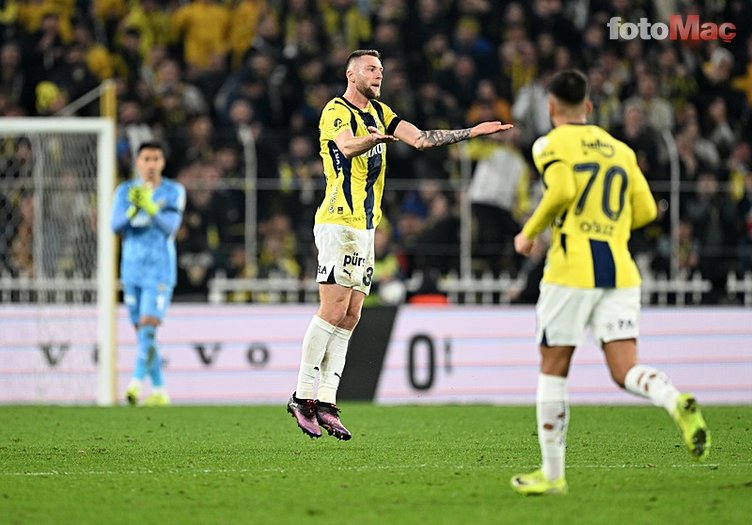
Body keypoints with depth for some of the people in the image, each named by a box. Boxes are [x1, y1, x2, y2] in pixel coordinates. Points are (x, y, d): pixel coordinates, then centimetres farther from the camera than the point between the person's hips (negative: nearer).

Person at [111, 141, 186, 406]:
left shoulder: (174, 191, -1)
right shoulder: (125, 191, 7)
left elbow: (171, 226, -14)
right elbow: (116, 225, -5)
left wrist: (150, 208, -31)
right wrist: (133, 209, -24)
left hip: (160, 270, -4)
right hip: (132, 270, 4)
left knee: (148, 327, -18)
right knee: (143, 333, 7)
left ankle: (137, 383, -28)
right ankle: (159, 390, 15)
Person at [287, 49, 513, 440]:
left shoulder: (379, 113, 19)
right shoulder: (336, 111, -9)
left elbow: (421, 139, 17)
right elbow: (348, 145, -30)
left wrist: (472, 132, 10)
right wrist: (374, 139, -52)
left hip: (364, 226, 9)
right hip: (339, 222, -9)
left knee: (350, 316, 4)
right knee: (334, 310, -13)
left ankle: (326, 402, 3)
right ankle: (303, 396, -8)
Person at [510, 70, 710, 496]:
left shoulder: (553, 145, 0)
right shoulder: (620, 149, 17)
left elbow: (562, 190, -19)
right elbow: (645, 210, 12)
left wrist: (529, 233, -6)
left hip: (572, 270, -4)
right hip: (620, 270, 4)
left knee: (553, 370, 8)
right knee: (626, 371, -1)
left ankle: (552, 474, 11)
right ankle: (677, 403, -33)